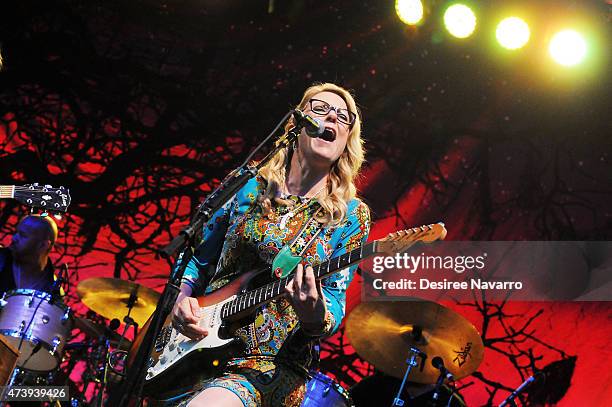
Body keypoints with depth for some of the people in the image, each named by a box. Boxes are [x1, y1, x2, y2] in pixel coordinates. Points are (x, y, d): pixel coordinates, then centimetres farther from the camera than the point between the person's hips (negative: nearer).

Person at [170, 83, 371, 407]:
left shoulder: (350, 215, 0)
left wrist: (315, 316, -28)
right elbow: (197, 260, 14)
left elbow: (335, 300, -6)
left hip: (271, 364, -4)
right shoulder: (250, 187, 7)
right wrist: (183, 299, -5)